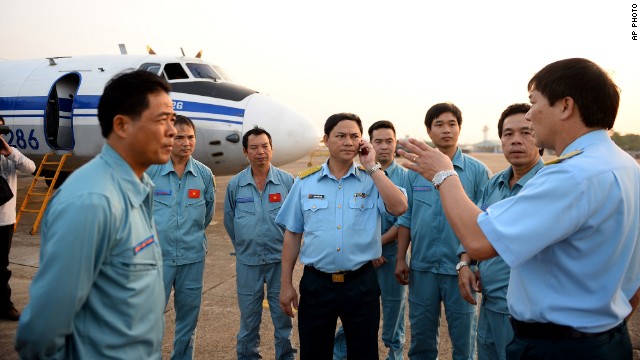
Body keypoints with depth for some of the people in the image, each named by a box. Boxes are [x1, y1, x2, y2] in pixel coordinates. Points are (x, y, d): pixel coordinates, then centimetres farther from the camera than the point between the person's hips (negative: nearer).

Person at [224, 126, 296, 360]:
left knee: (282, 315, 9)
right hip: (248, 261, 1)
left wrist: (287, 247, 5)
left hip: (280, 260, -1)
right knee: (248, 318, 13)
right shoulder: (235, 184, -1)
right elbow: (229, 220, 11)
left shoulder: (287, 181, -5)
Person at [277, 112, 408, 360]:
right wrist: (286, 284, 4)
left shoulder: (372, 180, 0)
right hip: (316, 283, 1)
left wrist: (372, 167, -13)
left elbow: (399, 207, -19)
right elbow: (293, 235, 6)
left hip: (361, 283, 0)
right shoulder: (305, 182, 2)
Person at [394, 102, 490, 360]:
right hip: (422, 266, 3)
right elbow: (406, 218, 7)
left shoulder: (477, 171, -4)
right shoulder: (415, 170, 4)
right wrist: (400, 259, 5)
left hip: (460, 268, -2)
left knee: (463, 338, 11)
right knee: (421, 338, 16)